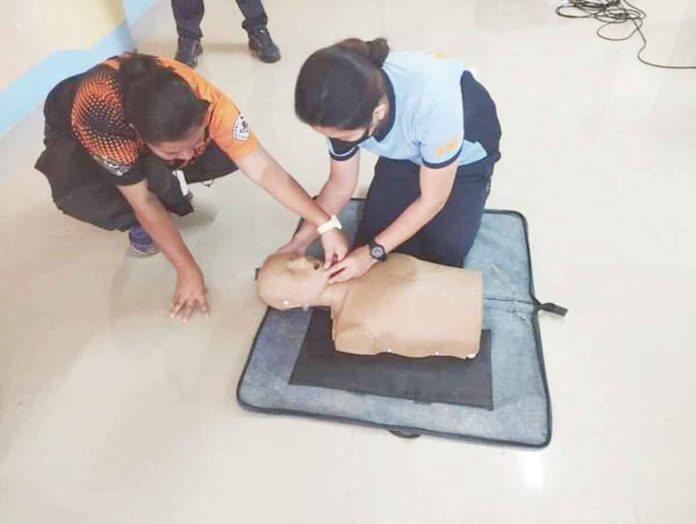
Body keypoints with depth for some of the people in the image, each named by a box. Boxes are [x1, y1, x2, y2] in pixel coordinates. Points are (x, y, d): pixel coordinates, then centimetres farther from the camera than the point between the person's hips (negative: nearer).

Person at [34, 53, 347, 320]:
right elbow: (142, 202, -34)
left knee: (228, 153, -22)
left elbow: (264, 169, -33)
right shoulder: (100, 116, -44)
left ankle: (167, 188, 6)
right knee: (78, 197, -37)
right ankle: (140, 222, -4)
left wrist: (325, 225, -38)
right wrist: (188, 270, -30)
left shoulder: (204, 102, -37)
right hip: (73, 129, -3)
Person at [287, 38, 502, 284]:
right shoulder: (347, 107, -29)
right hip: (405, 152, 4)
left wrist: (374, 251, -26)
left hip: (465, 156, -3)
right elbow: (340, 184, -10)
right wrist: (301, 239, -19)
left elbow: (432, 201, -27)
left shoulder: (432, 104, -44)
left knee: (440, 258, -5)